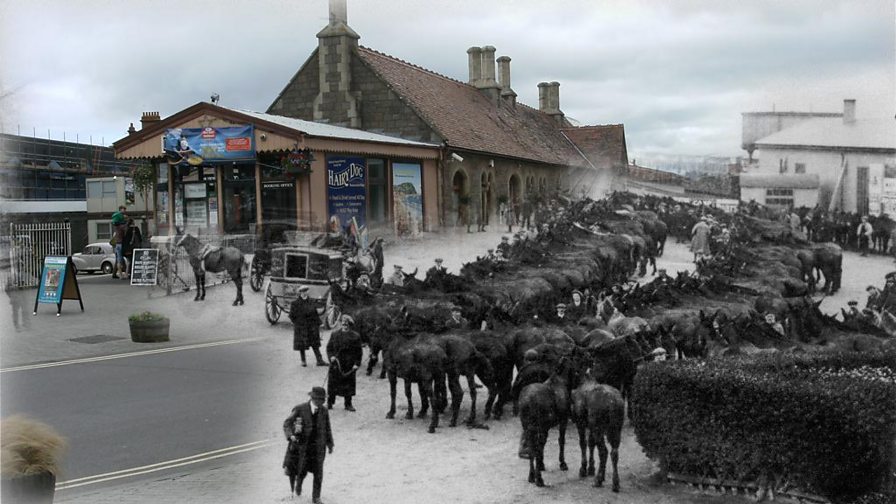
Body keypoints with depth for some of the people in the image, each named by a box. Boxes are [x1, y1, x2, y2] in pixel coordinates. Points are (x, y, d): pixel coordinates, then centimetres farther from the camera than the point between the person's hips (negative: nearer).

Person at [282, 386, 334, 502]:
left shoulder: (324, 411, -3)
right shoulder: (300, 409, -13)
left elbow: (327, 428, 8)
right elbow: (287, 424, -11)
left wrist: (330, 444, 11)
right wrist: (291, 436, -29)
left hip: (318, 447, 2)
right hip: (302, 444, -2)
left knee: (318, 472, 0)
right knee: (302, 471, 6)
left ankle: (316, 497, 15)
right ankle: (298, 484, 41)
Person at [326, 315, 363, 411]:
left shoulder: (355, 336, -2)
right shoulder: (334, 334, 2)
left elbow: (359, 352, 1)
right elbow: (329, 347, 7)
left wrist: (357, 364, -5)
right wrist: (331, 356, -9)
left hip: (349, 366, -1)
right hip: (336, 364, 1)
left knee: (349, 384, 5)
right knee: (332, 383, 5)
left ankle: (348, 404, 17)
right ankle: (329, 403, 17)